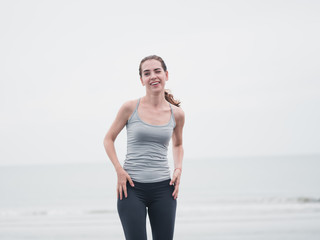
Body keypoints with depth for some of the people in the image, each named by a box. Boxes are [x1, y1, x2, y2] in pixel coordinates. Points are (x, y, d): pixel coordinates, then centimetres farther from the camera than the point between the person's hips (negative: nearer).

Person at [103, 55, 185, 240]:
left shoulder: (176, 114, 4)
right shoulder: (130, 108, -3)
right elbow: (109, 139, 7)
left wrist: (178, 169, 6)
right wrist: (119, 170, -6)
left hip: (163, 189, 3)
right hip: (132, 188, -2)